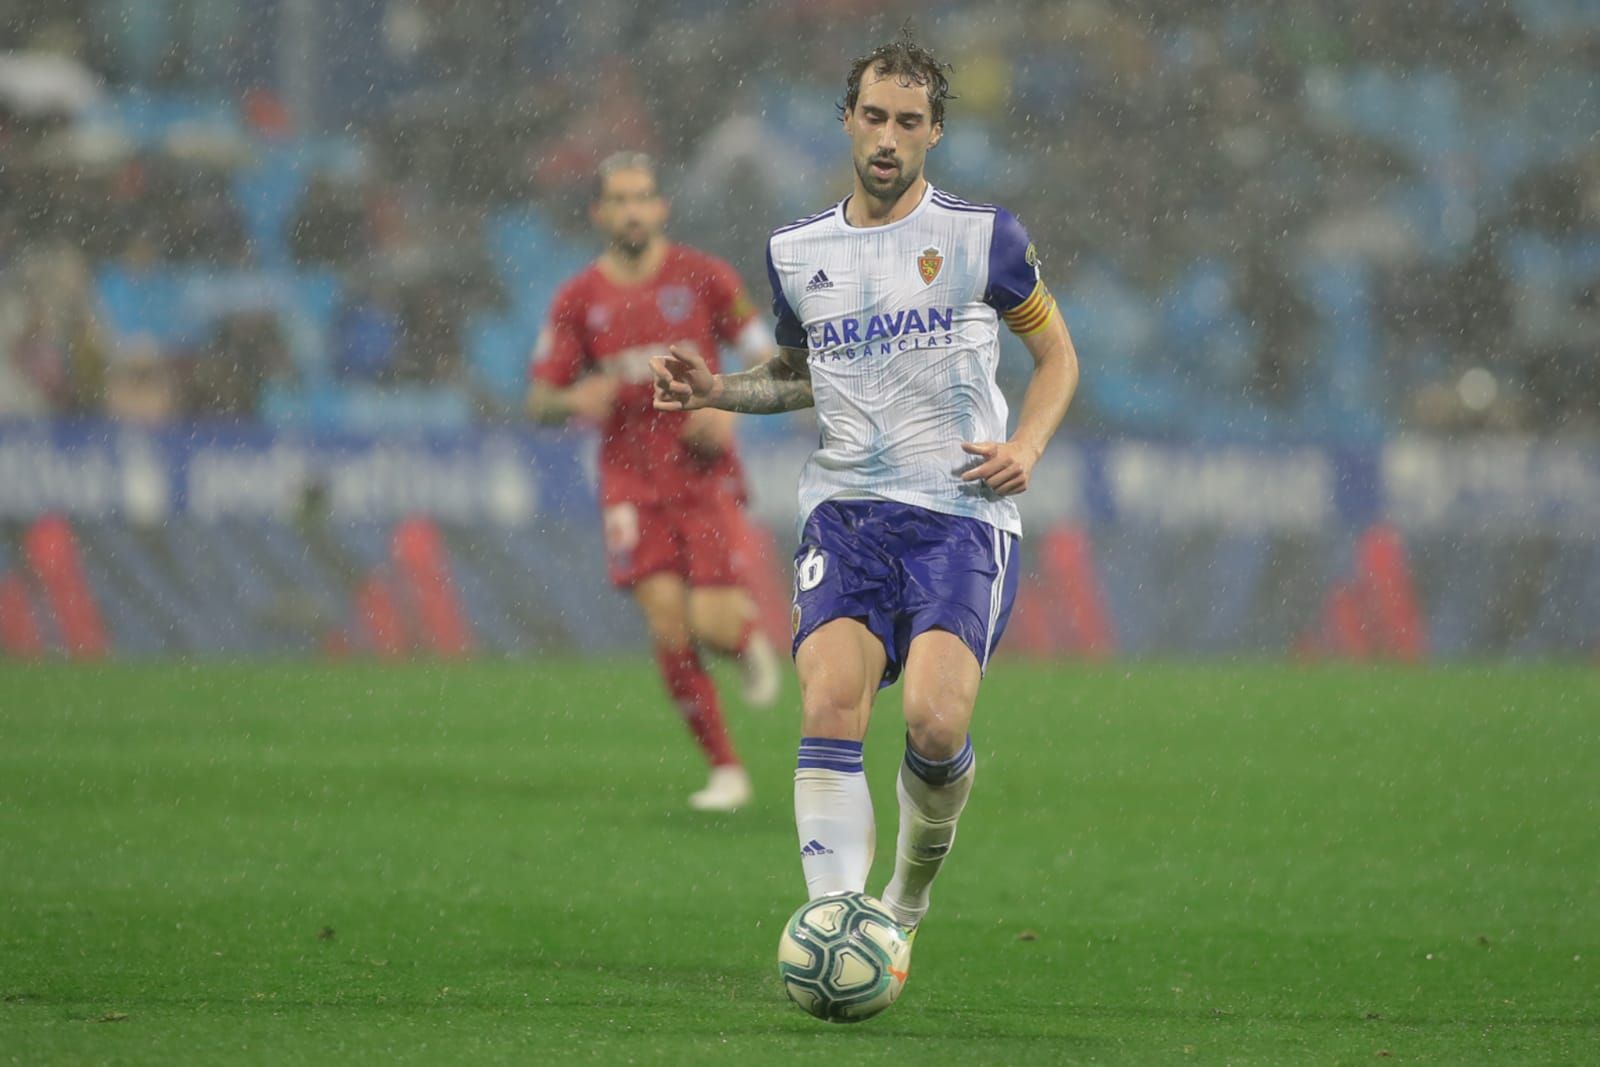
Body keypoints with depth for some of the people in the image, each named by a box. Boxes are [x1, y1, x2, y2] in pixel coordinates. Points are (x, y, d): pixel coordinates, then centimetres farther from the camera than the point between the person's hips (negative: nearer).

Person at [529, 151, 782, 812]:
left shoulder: (704, 277, 0)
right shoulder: (578, 300, 3)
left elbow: (767, 360, 6)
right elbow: (539, 402, 5)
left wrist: (730, 407, -13)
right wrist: (574, 401, -18)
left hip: (704, 477, -1)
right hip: (631, 484, 1)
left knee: (713, 622, -13)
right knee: (667, 622, -13)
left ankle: (751, 640, 27)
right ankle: (725, 770, -2)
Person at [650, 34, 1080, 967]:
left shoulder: (982, 235, 3)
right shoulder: (798, 253, 13)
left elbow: (1057, 352, 13)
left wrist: (1027, 446, -5)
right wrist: (718, 391, 10)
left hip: (963, 514, -3)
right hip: (846, 507, 3)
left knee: (935, 719, -20)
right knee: (831, 699, -21)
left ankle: (915, 880, 11)